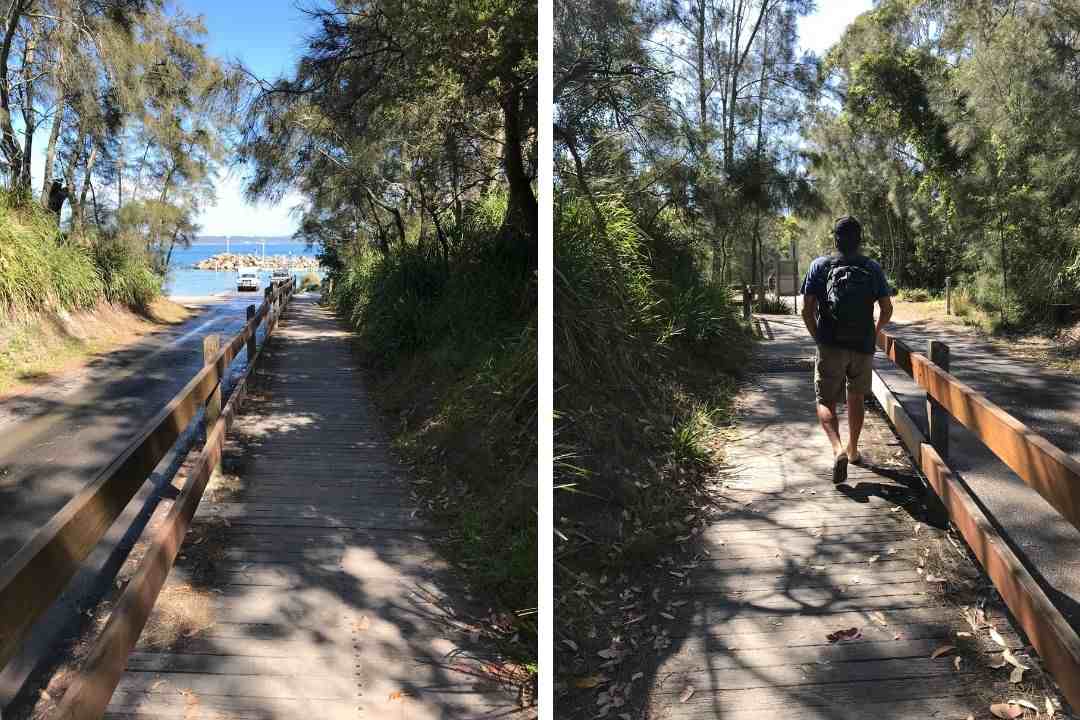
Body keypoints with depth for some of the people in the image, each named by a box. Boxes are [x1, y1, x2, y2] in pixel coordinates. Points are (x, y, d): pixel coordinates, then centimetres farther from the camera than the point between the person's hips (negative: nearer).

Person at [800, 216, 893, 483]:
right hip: (864, 346, 2)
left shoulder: (820, 265, -2)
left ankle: (838, 449, -18)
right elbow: (887, 309, 4)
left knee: (826, 402, 5)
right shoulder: (872, 268, 3)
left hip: (831, 345, -2)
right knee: (856, 397, 21)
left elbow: (807, 310, -6)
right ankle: (853, 449, 33)